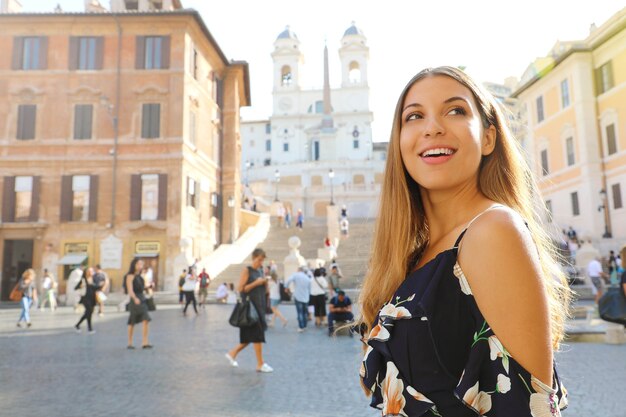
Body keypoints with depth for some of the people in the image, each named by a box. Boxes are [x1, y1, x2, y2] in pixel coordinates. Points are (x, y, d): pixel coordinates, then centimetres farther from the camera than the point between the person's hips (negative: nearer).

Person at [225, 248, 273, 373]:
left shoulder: (261, 271, 13)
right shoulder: (247, 270, -8)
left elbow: (265, 291, 17)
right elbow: (240, 289, -13)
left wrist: (265, 283, -3)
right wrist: (255, 283, -19)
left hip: (259, 306, 8)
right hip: (250, 306, -8)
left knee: (251, 336, 12)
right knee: (257, 335, -7)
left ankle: (232, 353, 29)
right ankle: (260, 364, 1)